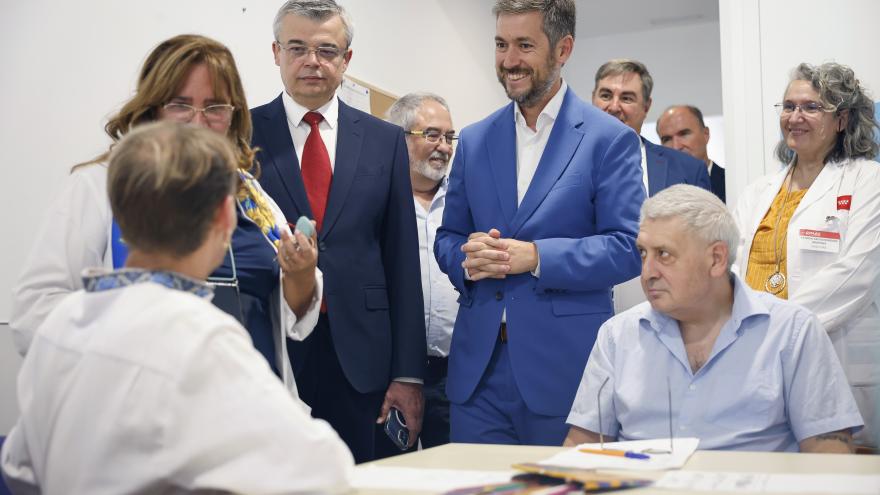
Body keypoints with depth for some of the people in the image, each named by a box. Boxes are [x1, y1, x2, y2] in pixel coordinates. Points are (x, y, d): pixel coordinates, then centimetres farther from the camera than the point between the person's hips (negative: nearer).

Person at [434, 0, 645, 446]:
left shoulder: (609, 139, -2)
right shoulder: (474, 141, 12)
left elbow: (627, 248, -8)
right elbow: (447, 238, 15)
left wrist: (536, 257, -19)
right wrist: (467, 257, -9)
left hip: (564, 367, -3)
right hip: (477, 365, 4)